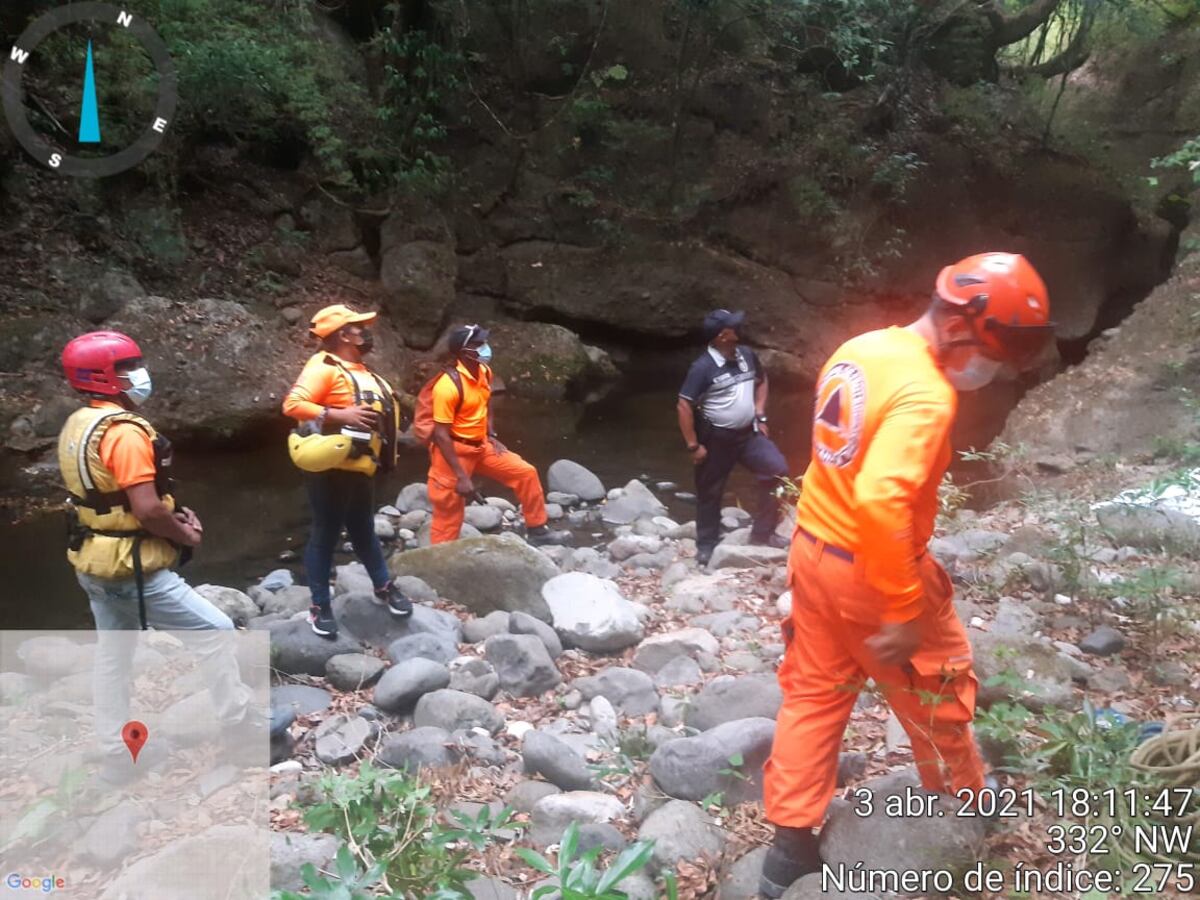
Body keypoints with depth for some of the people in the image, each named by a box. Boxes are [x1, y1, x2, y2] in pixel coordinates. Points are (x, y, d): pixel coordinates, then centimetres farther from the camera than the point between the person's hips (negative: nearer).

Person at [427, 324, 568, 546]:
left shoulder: (484, 371, -2)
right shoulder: (448, 385, -27)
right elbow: (441, 434, -25)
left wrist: (491, 436, 7)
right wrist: (461, 476, -26)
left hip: (481, 446, 8)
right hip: (453, 451, -8)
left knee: (525, 473, 8)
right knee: (449, 516, -1)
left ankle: (536, 531, 23)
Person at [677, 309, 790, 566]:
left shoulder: (746, 355, -2)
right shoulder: (703, 367, -21)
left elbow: (762, 381, 18)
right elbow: (684, 406, -20)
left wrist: (760, 415, 9)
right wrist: (693, 446, -19)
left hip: (748, 432, 5)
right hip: (717, 439, -5)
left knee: (776, 470, -6)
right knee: (710, 493, 7)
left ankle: (762, 532, 8)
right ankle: (706, 545, 27)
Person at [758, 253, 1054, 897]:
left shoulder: (859, 350, 2)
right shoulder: (925, 395, -26)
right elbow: (881, 500, -36)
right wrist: (903, 609, -28)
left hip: (814, 548, 8)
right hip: (871, 569, -8)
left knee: (813, 693, 17)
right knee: (938, 692, 19)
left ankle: (790, 846, 24)